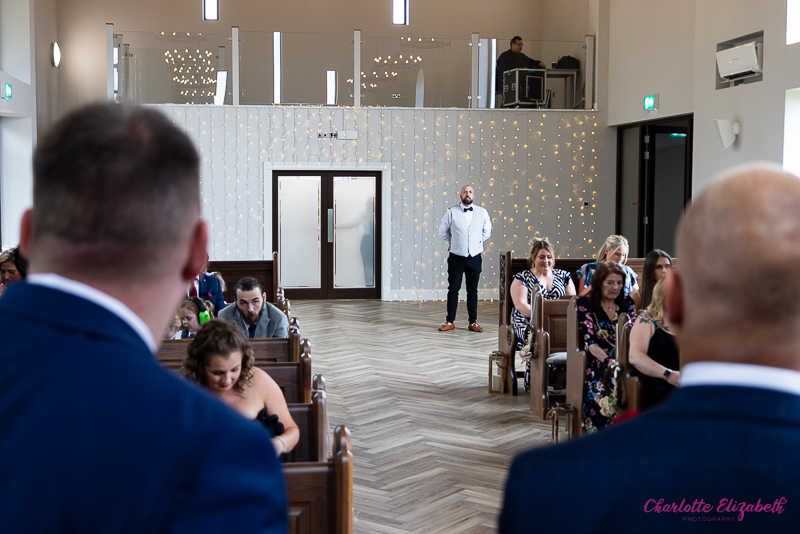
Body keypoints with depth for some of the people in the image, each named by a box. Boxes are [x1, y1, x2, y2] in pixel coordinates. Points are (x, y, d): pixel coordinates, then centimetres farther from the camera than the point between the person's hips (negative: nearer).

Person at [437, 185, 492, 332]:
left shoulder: (482, 212, 2)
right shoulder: (451, 212, -3)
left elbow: (487, 231, 18)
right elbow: (442, 231, 10)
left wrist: (478, 242, 12)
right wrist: (453, 242, 10)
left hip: (474, 258, 1)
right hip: (456, 257, -1)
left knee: (473, 291, 7)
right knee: (453, 290, 3)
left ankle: (473, 322, 14)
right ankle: (450, 322, 11)